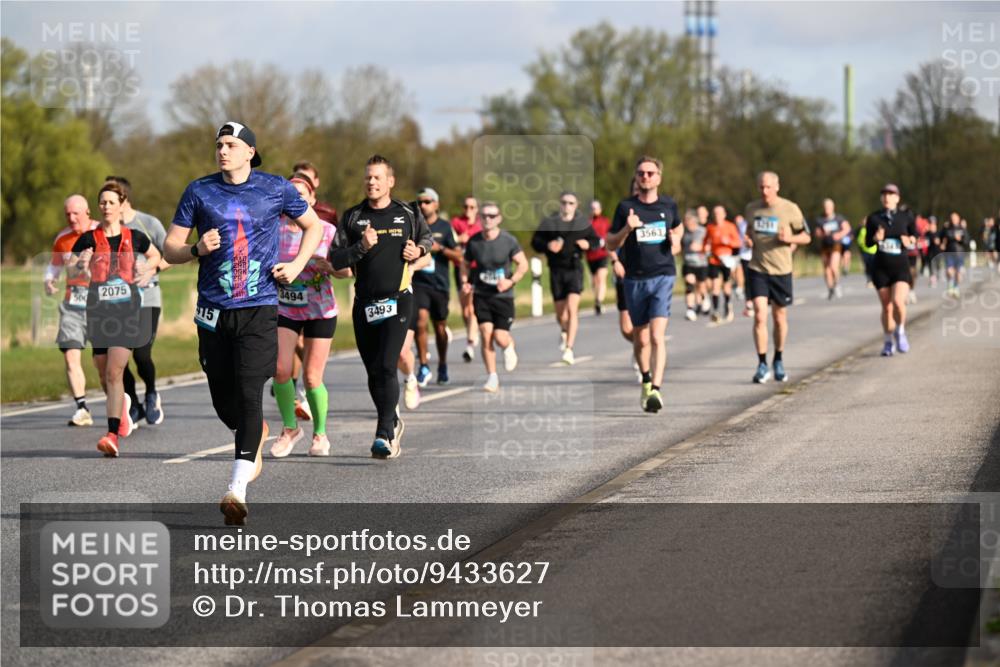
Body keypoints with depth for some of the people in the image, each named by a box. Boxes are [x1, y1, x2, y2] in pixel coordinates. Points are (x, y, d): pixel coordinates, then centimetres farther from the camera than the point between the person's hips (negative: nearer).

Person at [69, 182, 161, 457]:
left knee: (114, 372, -14)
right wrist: (81, 265, -18)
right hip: (98, 308, 2)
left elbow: (155, 256, 24)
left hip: (127, 308, -2)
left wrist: (147, 270, 5)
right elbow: (70, 267, 3)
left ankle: (113, 436, -19)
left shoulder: (134, 237, 5)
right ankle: (122, 404, 42)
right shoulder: (89, 239, 3)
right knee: (104, 374, 8)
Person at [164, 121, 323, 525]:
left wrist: (297, 265, 2)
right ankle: (255, 436, 43)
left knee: (248, 393, -15)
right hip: (214, 310, 3)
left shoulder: (276, 189, 2)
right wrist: (197, 250, -15)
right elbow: (170, 248, 6)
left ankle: (237, 490, -18)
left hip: (259, 308, -3)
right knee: (222, 398, 8)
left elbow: (313, 226, 18)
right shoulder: (199, 191, 4)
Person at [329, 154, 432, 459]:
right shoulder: (352, 217, 5)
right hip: (364, 302, 3)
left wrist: (419, 250, 2)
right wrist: (361, 247, -15)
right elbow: (335, 259, 2)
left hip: (398, 300, -3)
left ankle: (384, 435, -17)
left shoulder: (408, 214, 4)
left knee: (386, 367, -16)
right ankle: (393, 423, 30)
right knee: (373, 372, 9)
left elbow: (426, 237, 23)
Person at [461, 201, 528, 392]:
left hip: (503, 296, -1)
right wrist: (465, 281, -5)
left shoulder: (508, 241, -7)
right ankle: (492, 377, -1)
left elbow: (523, 264, 0)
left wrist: (511, 281, -15)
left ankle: (509, 347, 34)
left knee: (500, 338, -5)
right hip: (481, 295, 1)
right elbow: (466, 264, 12)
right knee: (486, 334, -11)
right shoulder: (474, 242, -2)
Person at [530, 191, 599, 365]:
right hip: (556, 270, 1)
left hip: (575, 269, -1)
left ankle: (569, 349, -18)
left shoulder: (582, 223, 4)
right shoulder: (549, 223, 2)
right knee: (561, 314, 7)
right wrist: (547, 246, -18)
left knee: (572, 308, -17)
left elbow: (595, 240, 13)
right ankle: (564, 331, 45)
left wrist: (588, 244, -10)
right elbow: (535, 242, 2)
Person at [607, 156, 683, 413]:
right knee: (640, 338, 12)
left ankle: (655, 390, -24)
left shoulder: (669, 205, 5)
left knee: (657, 336, -16)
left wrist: (676, 240, 4)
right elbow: (611, 244, 3)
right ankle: (646, 382, 36)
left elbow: (679, 227, 26)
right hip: (635, 279, 1)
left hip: (663, 276, -1)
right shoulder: (626, 207, 2)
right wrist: (627, 229, -15)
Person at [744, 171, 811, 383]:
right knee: (760, 316, -12)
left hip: (781, 271, -1)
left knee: (780, 318, 10)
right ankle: (762, 365, -8)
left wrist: (789, 238, -18)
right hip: (757, 270, 1)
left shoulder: (790, 209, -5)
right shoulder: (751, 208, 4)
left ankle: (778, 362, 29)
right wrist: (748, 239, -1)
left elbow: (806, 237, 2)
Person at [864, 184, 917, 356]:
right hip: (881, 267, 2)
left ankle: (900, 331, 6)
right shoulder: (873, 218, 3)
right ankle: (888, 342, 25)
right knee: (886, 307, 6)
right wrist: (876, 238, -15)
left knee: (898, 301, -22)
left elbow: (915, 236, 11)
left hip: (901, 266, -2)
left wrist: (910, 241, -12)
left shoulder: (906, 216, 1)